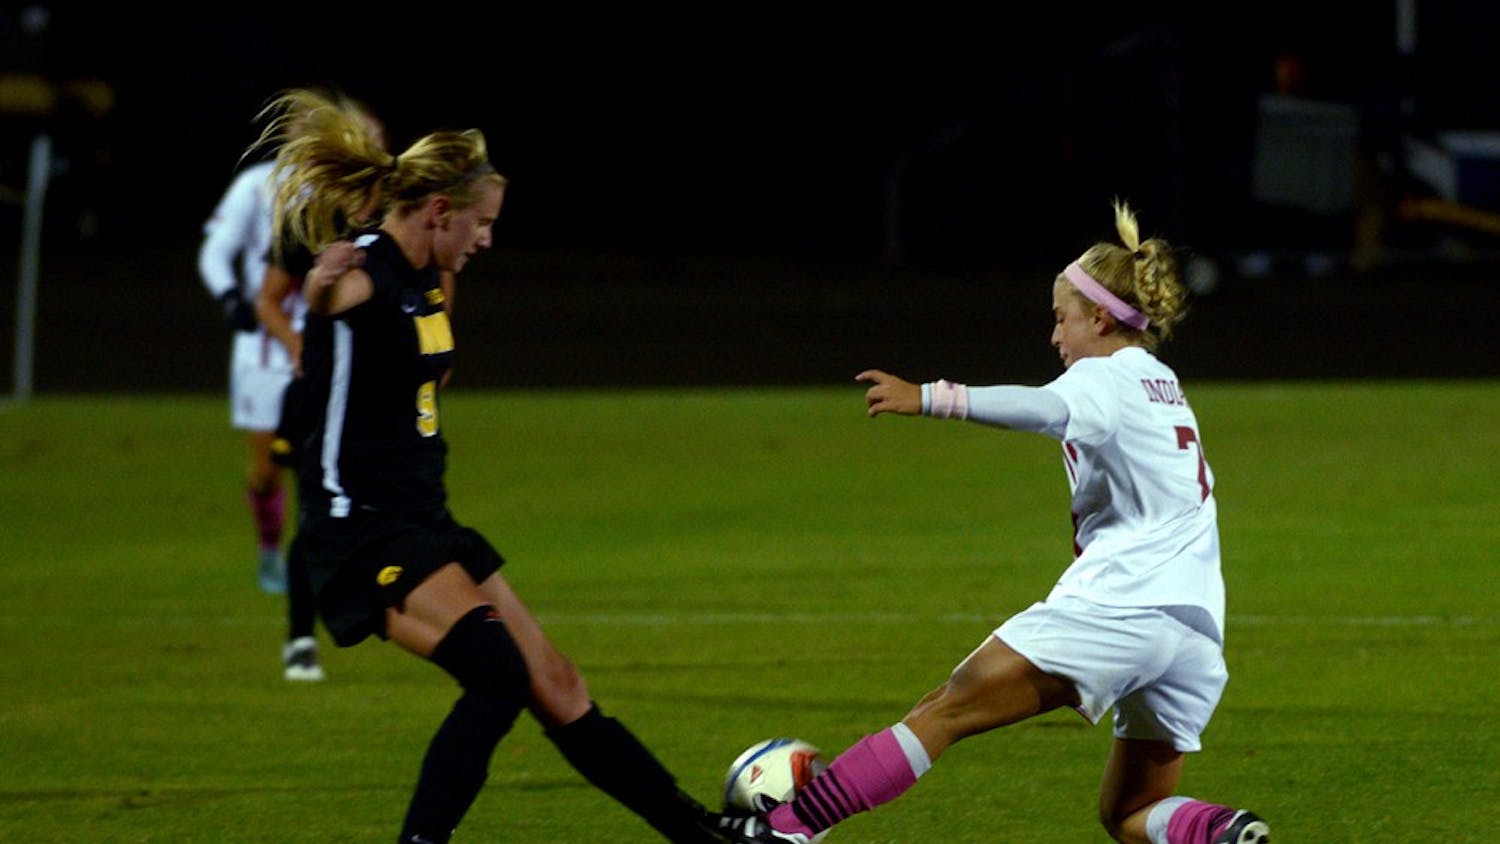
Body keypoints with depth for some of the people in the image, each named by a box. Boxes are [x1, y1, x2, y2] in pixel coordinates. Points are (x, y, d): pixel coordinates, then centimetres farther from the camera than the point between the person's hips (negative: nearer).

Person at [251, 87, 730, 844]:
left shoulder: (423, 277, 10)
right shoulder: (362, 273, -18)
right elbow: (323, 299, -40)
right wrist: (322, 286, -56)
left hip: (422, 523, 9)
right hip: (361, 527, -9)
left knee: (555, 684, 15)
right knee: (498, 672, -26)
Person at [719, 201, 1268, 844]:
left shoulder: (1105, 377, -1)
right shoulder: (1164, 384, 27)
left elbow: (1046, 410, -22)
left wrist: (929, 399, -34)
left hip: (1114, 605, -8)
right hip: (1199, 631, 8)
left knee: (943, 713, -7)